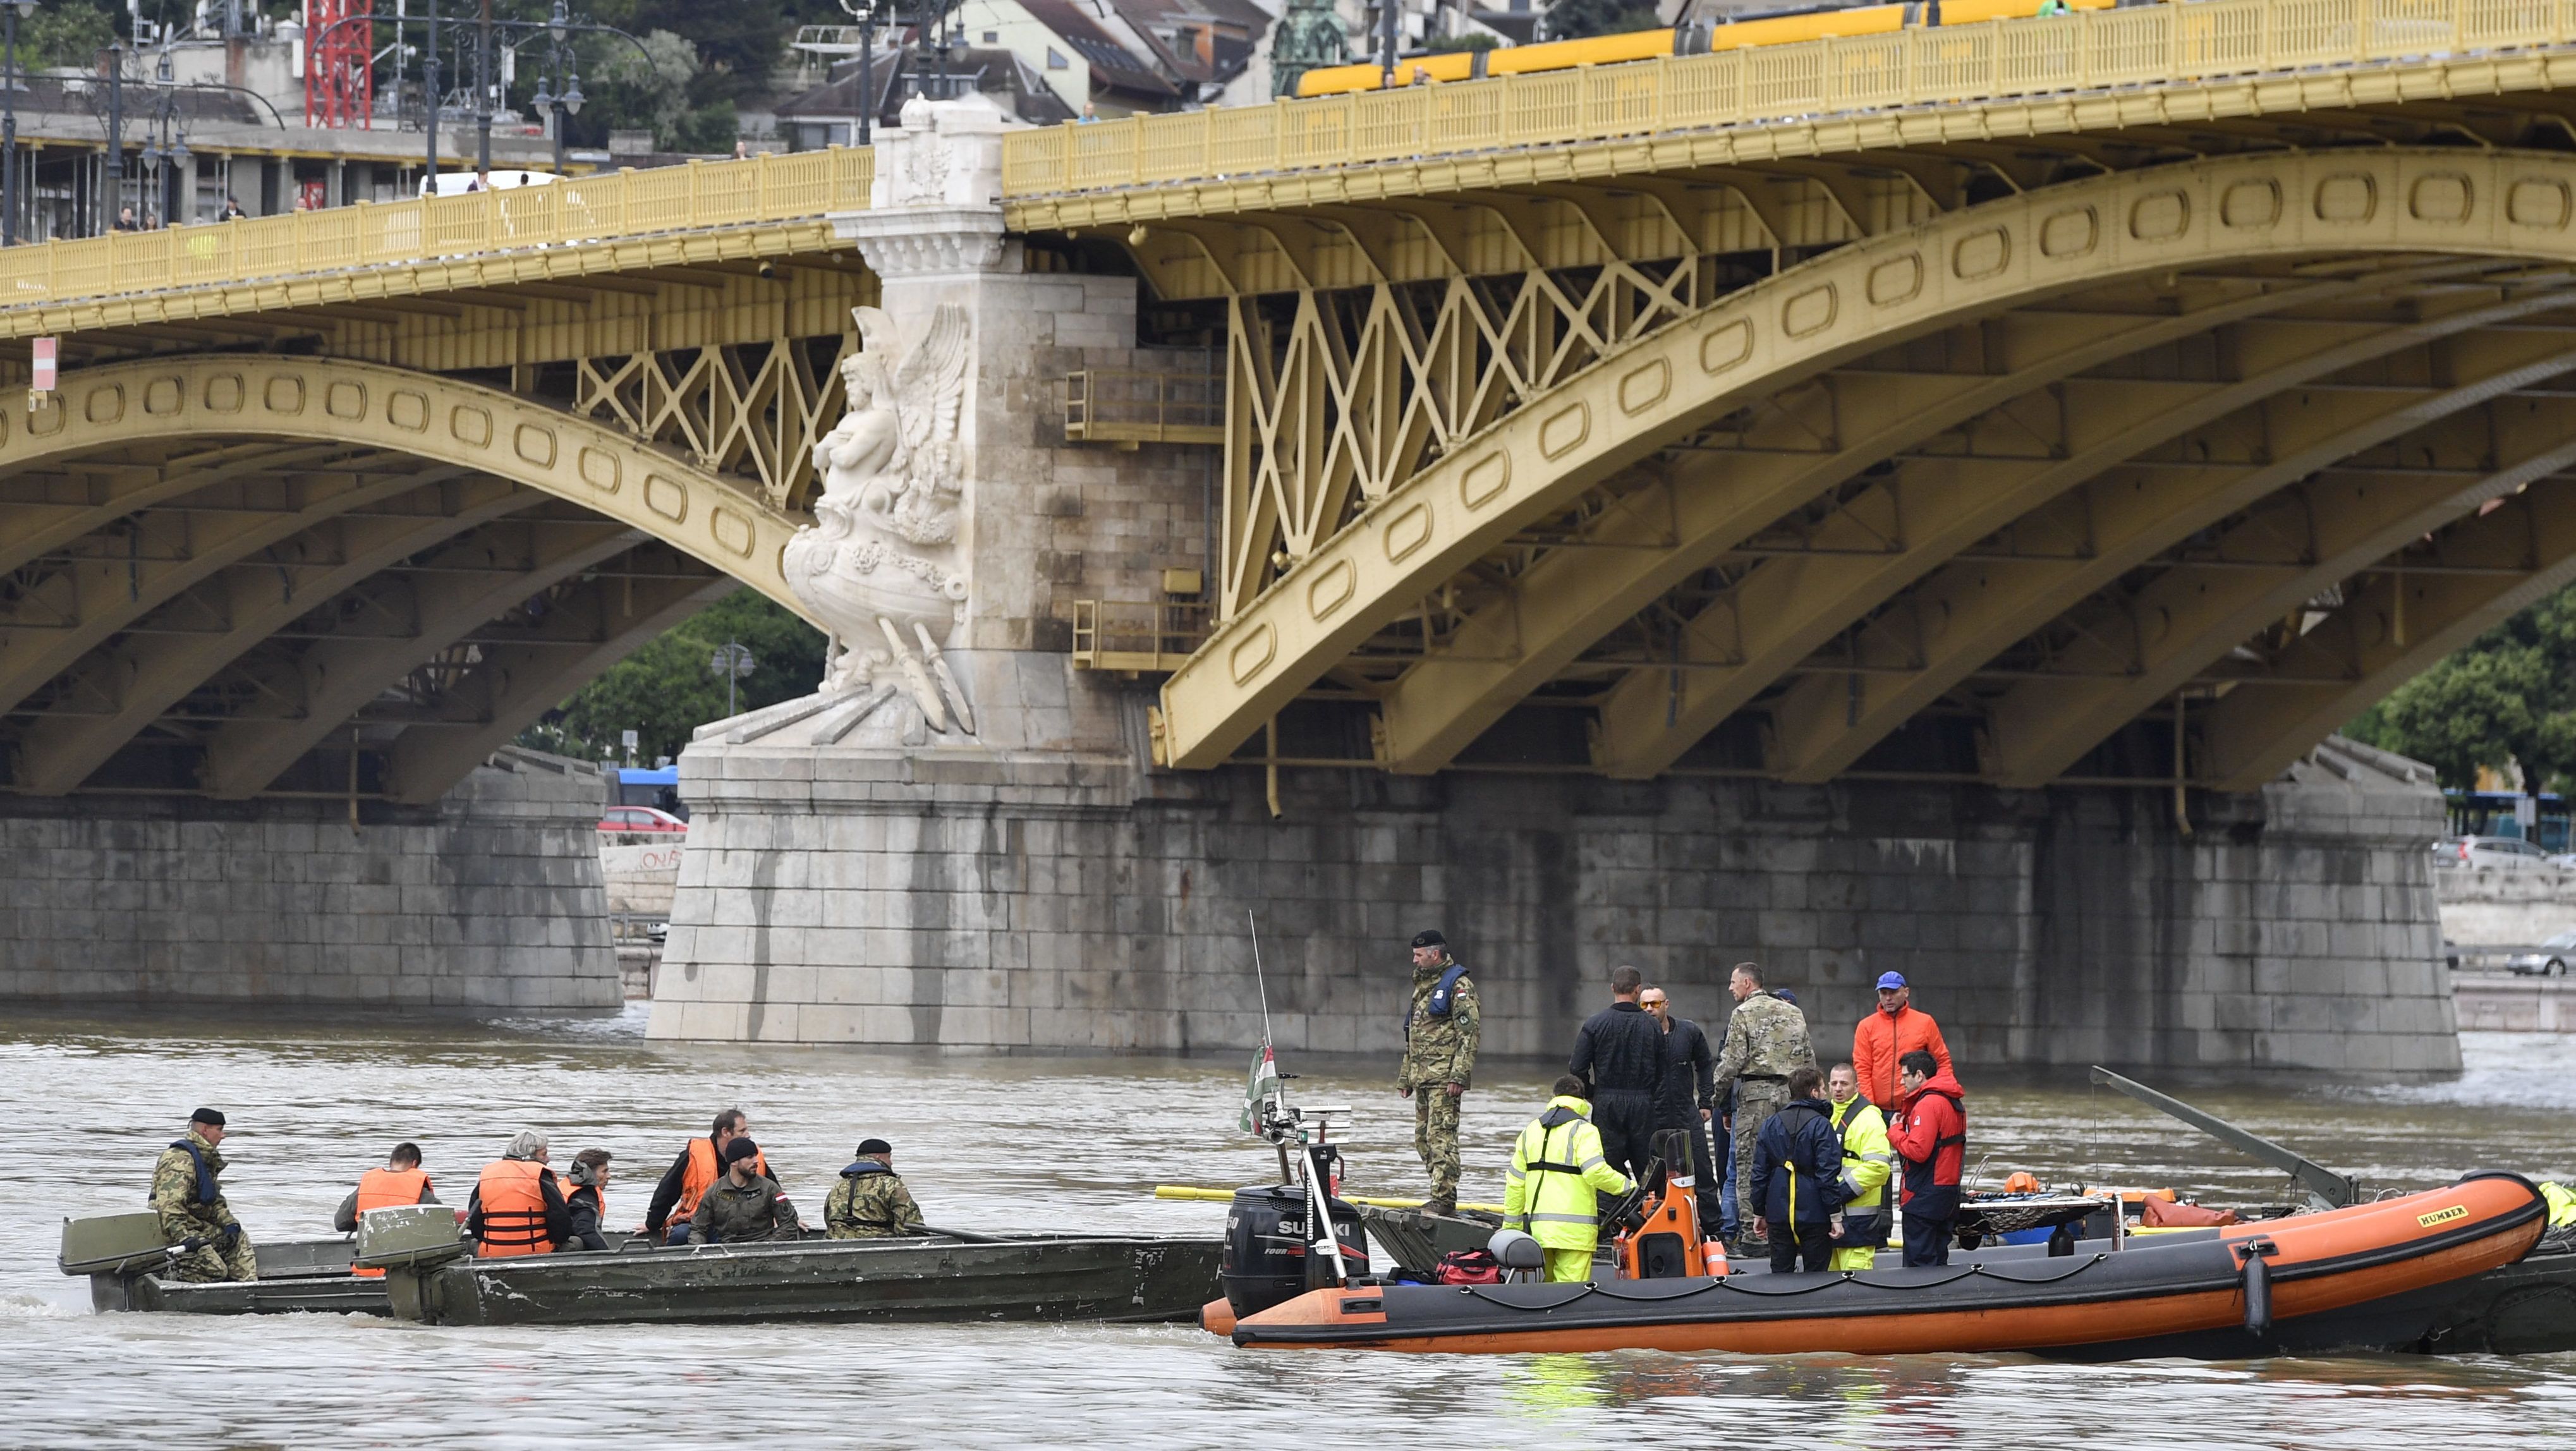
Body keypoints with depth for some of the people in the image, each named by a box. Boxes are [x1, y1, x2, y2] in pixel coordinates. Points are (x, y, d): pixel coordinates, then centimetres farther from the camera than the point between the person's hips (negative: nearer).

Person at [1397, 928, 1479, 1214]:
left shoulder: (1458, 985, -6)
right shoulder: (1423, 986, 22)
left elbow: (1469, 1033, -14)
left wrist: (1459, 1075, -21)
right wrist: (1405, 1077, 24)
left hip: (1444, 1077, -10)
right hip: (1422, 1077, 10)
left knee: (1441, 1136, -13)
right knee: (1423, 1138, 9)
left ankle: (1444, 1199, -15)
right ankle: (1442, 1194, 15)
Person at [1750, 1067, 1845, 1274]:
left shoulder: (1771, 1125, 7)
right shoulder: (1820, 1125, -10)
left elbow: (1760, 1172, 9)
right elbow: (1828, 1174, -14)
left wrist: (1759, 1214, 16)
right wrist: (1836, 1215, -10)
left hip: (1778, 1216, 4)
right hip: (1814, 1215, -4)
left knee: (1780, 1274, 8)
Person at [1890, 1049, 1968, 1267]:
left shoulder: (1928, 1104, -17)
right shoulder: (1954, 1102, 14)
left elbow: (1917, 1151, -23)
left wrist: (1895, 1132, -7)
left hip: (1924, 1197, -10)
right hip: (1950, 1191, 10)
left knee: (1919, 1261, -6)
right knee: (1938, 1261, 13)